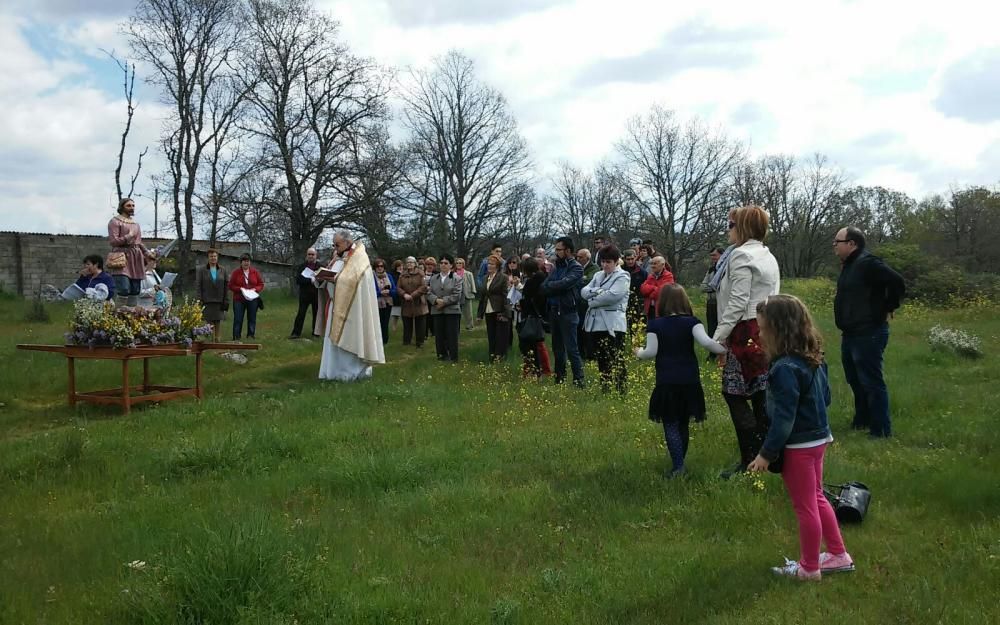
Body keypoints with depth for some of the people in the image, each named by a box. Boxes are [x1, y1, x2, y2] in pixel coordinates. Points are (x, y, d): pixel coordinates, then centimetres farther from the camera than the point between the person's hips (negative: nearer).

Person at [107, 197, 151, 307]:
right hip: (122, 258, -7)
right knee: (124, 290, -18)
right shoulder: (115, 221, 1)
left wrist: (147, 253, 13)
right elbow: (113, 241, -8)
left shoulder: (136, 223, 22)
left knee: (135, 290, 2)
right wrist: (129, 237, -12)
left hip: (136, 258, 7)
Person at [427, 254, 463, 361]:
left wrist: (443, 302, -14)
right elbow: (429, 293, 6)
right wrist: (436, 300, -14)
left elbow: (456, 295, -9)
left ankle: (453, 357, 7)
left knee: (452, 335, -1)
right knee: (439, 335, 6)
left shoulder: (457, 279, 0)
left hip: (452, 311, -4)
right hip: (437, 311, 4)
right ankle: (442, 354, 17)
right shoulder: (434, 279, 14)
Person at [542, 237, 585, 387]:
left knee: (571, 349, -8)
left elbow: (564, 283, -22)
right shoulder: (557, 267, 15)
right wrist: (556, 288, -13)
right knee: (557, 348, 14)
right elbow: (543, 287, 6)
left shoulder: (576, 268, -6)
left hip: (568, 312, -7)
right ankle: (560, 378, 24)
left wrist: (549, 286, -6)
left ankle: (579, 380, -4)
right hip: (554, 311, 7)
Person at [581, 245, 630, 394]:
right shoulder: (598, 275, 17)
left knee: (616, 360, -5)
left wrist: (592, 301, -6)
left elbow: (612, 295, -18)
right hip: (595, 323, 7)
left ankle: (621, 391, 0)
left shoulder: (622, 277, -4)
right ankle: (604, 390, 23)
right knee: (601, 360, 14)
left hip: (613, 325, -7)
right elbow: (584, 291, 6)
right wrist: (597, 291, -12)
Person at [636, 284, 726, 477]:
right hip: (690, 381, 3)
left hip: (667, 383, -3)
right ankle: (679, 463, 26)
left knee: (671, 425, 1)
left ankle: (678, 466, -12)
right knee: (683, 424, 17)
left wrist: (639, 353, 15)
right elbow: (706, 342, -14)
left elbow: (651, 352, -5)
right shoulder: (692, 322, 0)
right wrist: (727, 350, -5)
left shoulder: (655, 324, -2)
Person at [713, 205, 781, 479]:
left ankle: (750, 461, -6)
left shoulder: (742, 255, -11)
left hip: (747, 332, -9)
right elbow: (770, 296, 17)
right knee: (760, 395, 12)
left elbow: (738, 302, -17)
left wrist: (719, 338, -15)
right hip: (768, 330, 9)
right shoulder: (768, 256, 17)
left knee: (734, 394, -6)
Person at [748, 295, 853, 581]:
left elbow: (783, 418, -26)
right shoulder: (812, 360, 1)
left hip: (798, 446, -9)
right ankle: (839, 555, 35)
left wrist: (766, 453, -19)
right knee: (816, 498, 24)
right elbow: (825, 397, 13)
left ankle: (809, 567, 23)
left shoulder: (785, 369, -27)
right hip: (818, 438, 9)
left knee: (805, 507, 7)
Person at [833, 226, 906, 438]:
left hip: (868, 335, -11)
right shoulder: (849, 265, 14)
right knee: (855, 380, 20)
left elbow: (896, 282, -24)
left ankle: (881, 430, 0)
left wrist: (887, 309, -14)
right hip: (850, 334, 11)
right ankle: (862, 421, 34)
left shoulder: (868, 263, -17)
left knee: (871, 382, -6)